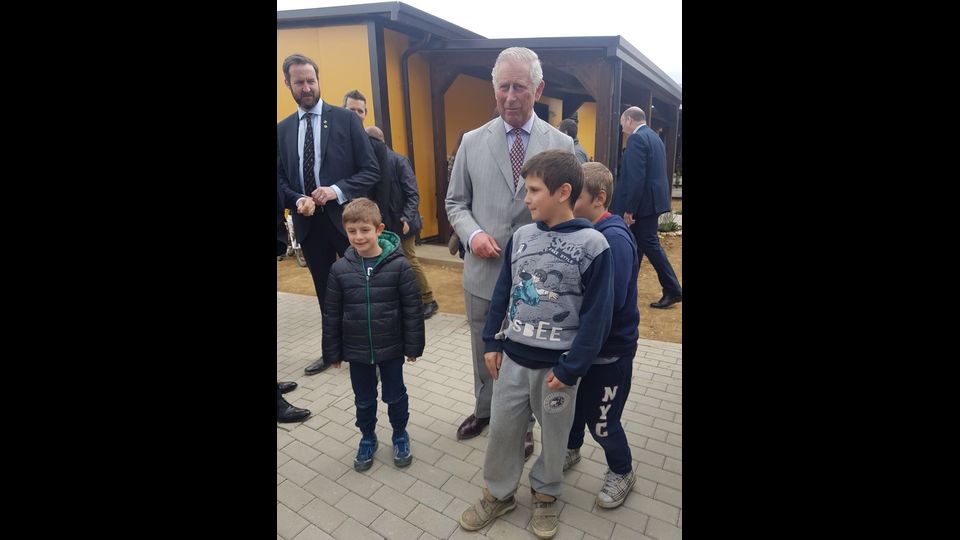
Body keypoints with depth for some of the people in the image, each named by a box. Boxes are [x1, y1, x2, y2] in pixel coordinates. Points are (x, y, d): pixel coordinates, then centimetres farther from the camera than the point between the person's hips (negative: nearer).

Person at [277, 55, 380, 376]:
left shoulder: (346, 119, -1)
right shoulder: (283, 130, 9)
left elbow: (371, 170, -5)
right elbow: (280, 179, 10)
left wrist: (337, 190, -17)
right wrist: (297, 200, -11)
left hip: (345, 218, -3)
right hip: (308, 223, 4)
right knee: (325, 291, 14)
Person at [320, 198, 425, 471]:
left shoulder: (398, 265, -14)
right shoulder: (340, 269, -7)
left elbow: (412, 309, -9)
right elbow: (331, 315, 0)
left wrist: (413, 345, -7)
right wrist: (332, 352, 4)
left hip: (391, 348, -2)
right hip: (356, 351, 2)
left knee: (395, 396, 16)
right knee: (364, 400, 19)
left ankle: (400, 436, 41)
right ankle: (368, 439, 44)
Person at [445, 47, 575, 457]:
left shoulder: (561, 144, -1)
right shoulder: (472, 142, 1)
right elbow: (455, 202, 7)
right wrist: (472, 234, -13)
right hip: (484, 271, 2)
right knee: (484, 352, 19)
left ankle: (523, 422, 40)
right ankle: (484, 410, 46)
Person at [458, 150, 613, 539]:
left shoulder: (593, 244, -14)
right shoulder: (521, 236, 0)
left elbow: (596, 315, -12)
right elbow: (502, 292, 7)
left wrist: (570, 368, -12)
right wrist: (492, 342, 6)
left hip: (557, 364, -3)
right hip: (512, 357, 4)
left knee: (554, 434, 17)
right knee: (502, 428, 15)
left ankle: (545, 495, 43)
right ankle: (498, 494, 39)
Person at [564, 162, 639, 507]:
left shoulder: (614, 239, -24)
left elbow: (611, 301, -32)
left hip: (611, 349, -7)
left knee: (601, 420, 9)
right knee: (572, 402, 23)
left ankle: (622, 472, 37)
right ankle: (570, 450, 50)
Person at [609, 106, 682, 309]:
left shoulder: (637, 138, -14)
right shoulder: (654, 137, 17)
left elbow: (636, 177, -23)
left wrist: (629, 208, -21)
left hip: (644, 202, -10)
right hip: (652, 199, 10)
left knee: (649, 244, 1)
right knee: (637, 243, 15)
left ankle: (673, 290, 10)